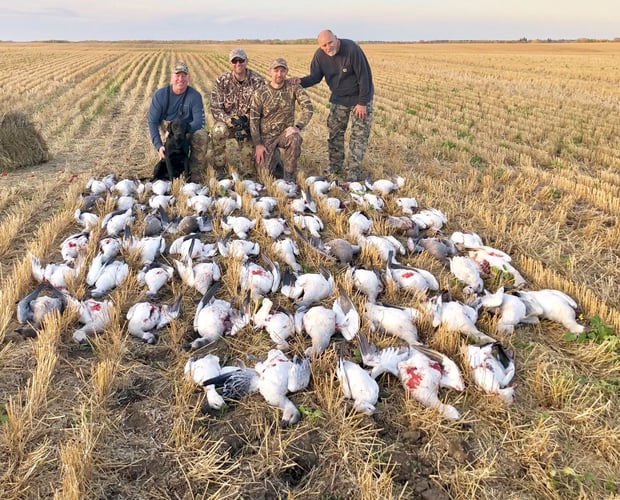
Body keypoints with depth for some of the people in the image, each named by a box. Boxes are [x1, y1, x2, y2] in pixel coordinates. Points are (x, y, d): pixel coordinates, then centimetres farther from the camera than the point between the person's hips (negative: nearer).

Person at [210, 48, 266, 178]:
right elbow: (215, 108, -11)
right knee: (218, 130, -35)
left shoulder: (258, 81, -8)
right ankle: (219, 169, -17)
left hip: (249, 125, 0)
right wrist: (232, 120, -28)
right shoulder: (221, 81, -7)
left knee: (249, 164, -17)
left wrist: (245, 126, -22)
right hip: (227, 121, 0)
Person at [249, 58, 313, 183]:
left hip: (285, 132, 0)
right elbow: (253, 120, -4)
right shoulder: (260, 94, -7)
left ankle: (289, 177, -16)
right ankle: (273, 156, 28)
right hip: (266, 136, 0)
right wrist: (258, 144, -10)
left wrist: (297, 126, -29)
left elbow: (308, 108, -14)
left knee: (295, 139, -36)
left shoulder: (293, 88, -6)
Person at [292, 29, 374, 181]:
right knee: (334, 133, 8)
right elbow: (315, 77, -3)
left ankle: (354, 172, 3)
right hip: (338, 98, 5)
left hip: (359, 98, -5)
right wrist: (301, 81, -25)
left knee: (359, 134, -3)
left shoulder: (352, 49, -26)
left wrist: (362, 102, -22)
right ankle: (334, 168, 20)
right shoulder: (320, 55, -12)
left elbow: (364, 76, -23)